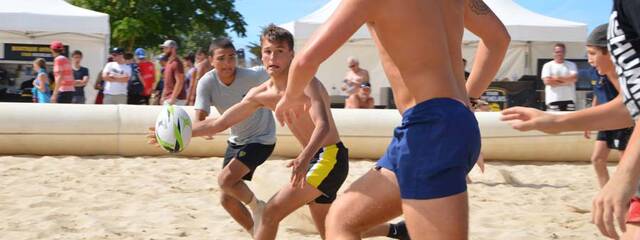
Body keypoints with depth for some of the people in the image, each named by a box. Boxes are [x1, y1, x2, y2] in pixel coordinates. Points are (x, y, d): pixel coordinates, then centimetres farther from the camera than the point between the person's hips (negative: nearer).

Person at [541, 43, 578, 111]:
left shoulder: (571, 65, 10)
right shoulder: (548, 66, 4)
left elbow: (574, 78, -7)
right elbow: (547, 81, -10)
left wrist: (557, 78, -9)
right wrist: (566, 81, -5)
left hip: (569, 99, 2)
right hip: (553, 100, -2)